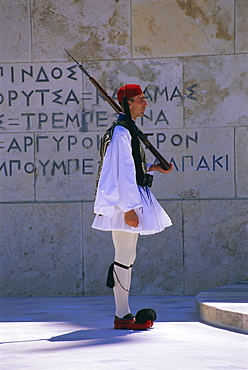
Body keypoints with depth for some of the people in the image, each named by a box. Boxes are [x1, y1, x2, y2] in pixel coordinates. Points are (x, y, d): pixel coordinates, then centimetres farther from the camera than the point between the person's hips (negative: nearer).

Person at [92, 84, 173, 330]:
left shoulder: (128, 130, 17)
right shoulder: (121, 132, -15)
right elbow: (124, 171, -20)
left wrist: (152, 168, 16)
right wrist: (129, 207, -23)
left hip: (132, 198, 11)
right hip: (124, 200, -11)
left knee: (127, 256, 12)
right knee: (125, 256, -8)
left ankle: (123, 314, 16)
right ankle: (122, 316, -4)